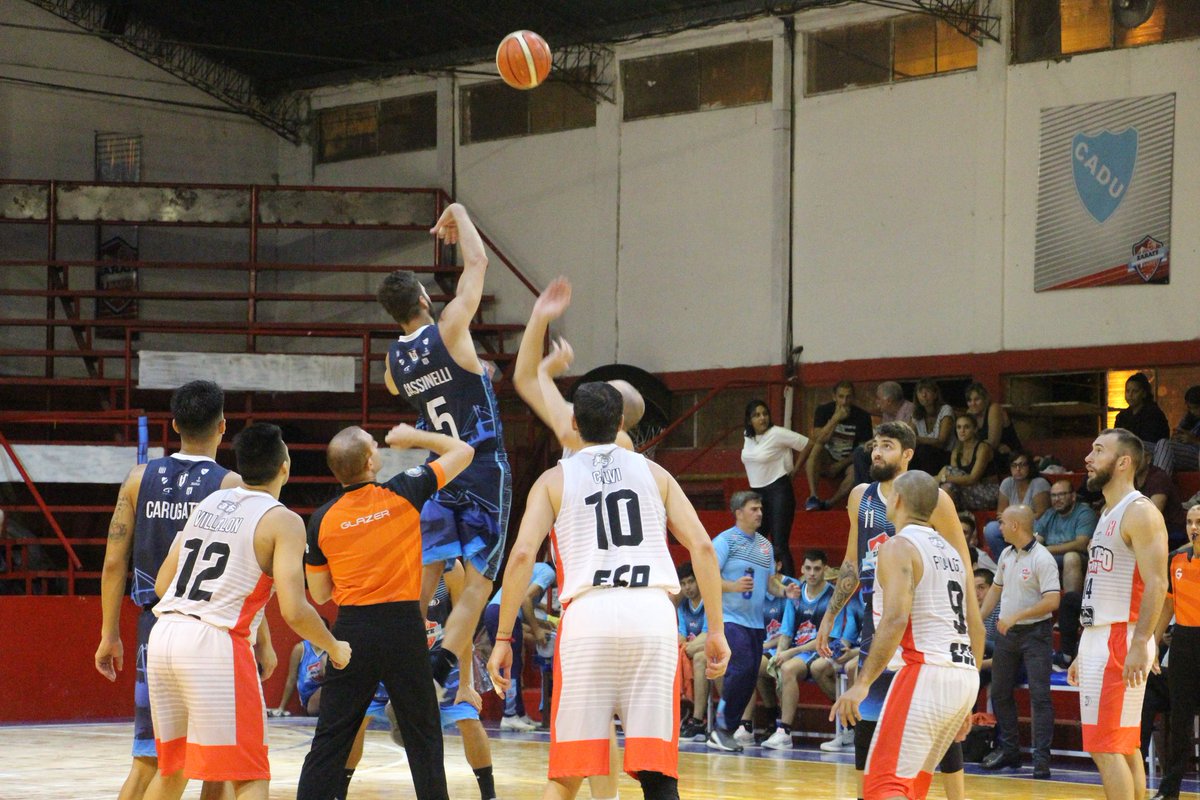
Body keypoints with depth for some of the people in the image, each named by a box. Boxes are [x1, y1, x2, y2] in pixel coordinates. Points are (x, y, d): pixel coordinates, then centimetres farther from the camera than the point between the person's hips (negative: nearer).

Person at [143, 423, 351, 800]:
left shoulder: (207, 504, 16)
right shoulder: (282, 521, -3)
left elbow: (161, 585, 18)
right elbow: (293, 611, -12)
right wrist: (334, 648, 5)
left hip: (164, 636, 7)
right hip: (214, 642, -7)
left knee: (172, 769, 21)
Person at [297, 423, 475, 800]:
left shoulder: (321, 519, 2)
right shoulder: (403, 493, -3)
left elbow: (319, 593, 11)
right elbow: (463, 451, 10)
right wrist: (415, 437, 23)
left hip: (351, 629, 1)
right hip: (403, 624, -1)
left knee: (330, 737, 4)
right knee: (423, 734, 8)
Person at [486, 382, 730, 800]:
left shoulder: (555, 479, 14)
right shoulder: (653, 472, 19)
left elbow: (522, 555, 2)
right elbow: (702, 548, 9)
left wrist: (503, 639, 5)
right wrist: (716, 631, 12)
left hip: (588, 615, -1)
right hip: (652, 613, 1)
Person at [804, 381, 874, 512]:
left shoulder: (862, 417, -7)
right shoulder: (823, 410, -7)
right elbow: (818, 441, -19)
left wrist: (840, 465, -17)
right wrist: (836, 419, -26)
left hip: (847, 463, 0)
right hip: (825, 461, 0)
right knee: (816, 448, -33)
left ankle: (827, 504, -29)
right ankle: (812, 496, -37)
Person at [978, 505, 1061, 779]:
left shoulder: (1042, 559, -16)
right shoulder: (1006, 555, 9)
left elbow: (1052, 601, -23)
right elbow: (996, 589, 21)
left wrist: (1016, 616, -25)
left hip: (1035, 633, -8)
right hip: (1006, 632, 8)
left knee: (1039, 695, -10)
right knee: (1000, 693, 13)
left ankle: (1041, 757, -9)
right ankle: (1008, 749, 25)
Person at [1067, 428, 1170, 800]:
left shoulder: (1140, 512, -11)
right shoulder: (1108, 515, 19)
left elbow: (1156, 584, -20)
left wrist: (1140, 644, -28)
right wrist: (1083, 653, 22)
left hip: (1120, 640, -10)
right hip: (1097, 640, 10)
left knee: (1106, 748, -12)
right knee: (1125, 747, 10)